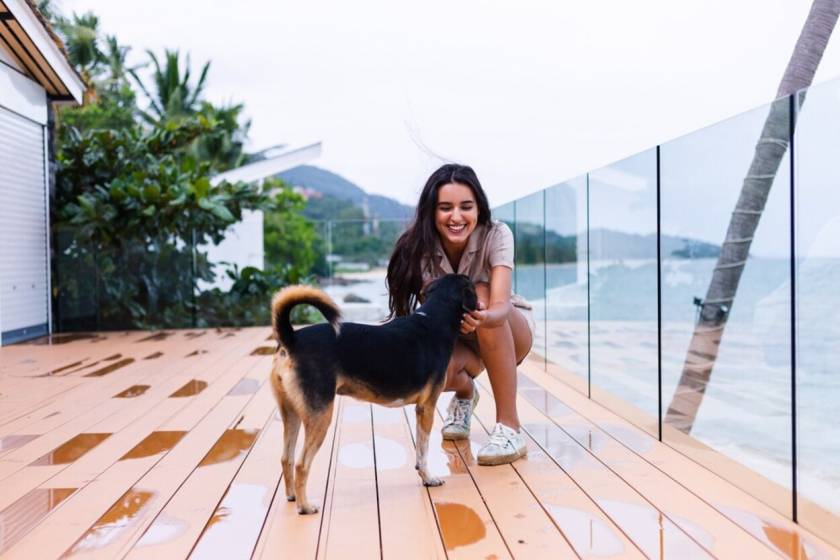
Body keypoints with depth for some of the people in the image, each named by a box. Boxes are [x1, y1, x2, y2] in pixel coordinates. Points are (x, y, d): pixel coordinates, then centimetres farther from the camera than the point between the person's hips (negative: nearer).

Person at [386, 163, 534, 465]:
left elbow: (500, 305, -39)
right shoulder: (421, 248, -22)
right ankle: (465, 392, 9)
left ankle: (509, 428, -29)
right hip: (455, 339, 1)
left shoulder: (496, 235, -27)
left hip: (511, 331, -1)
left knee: (481, 296, -35)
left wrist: (482, 318, -63)